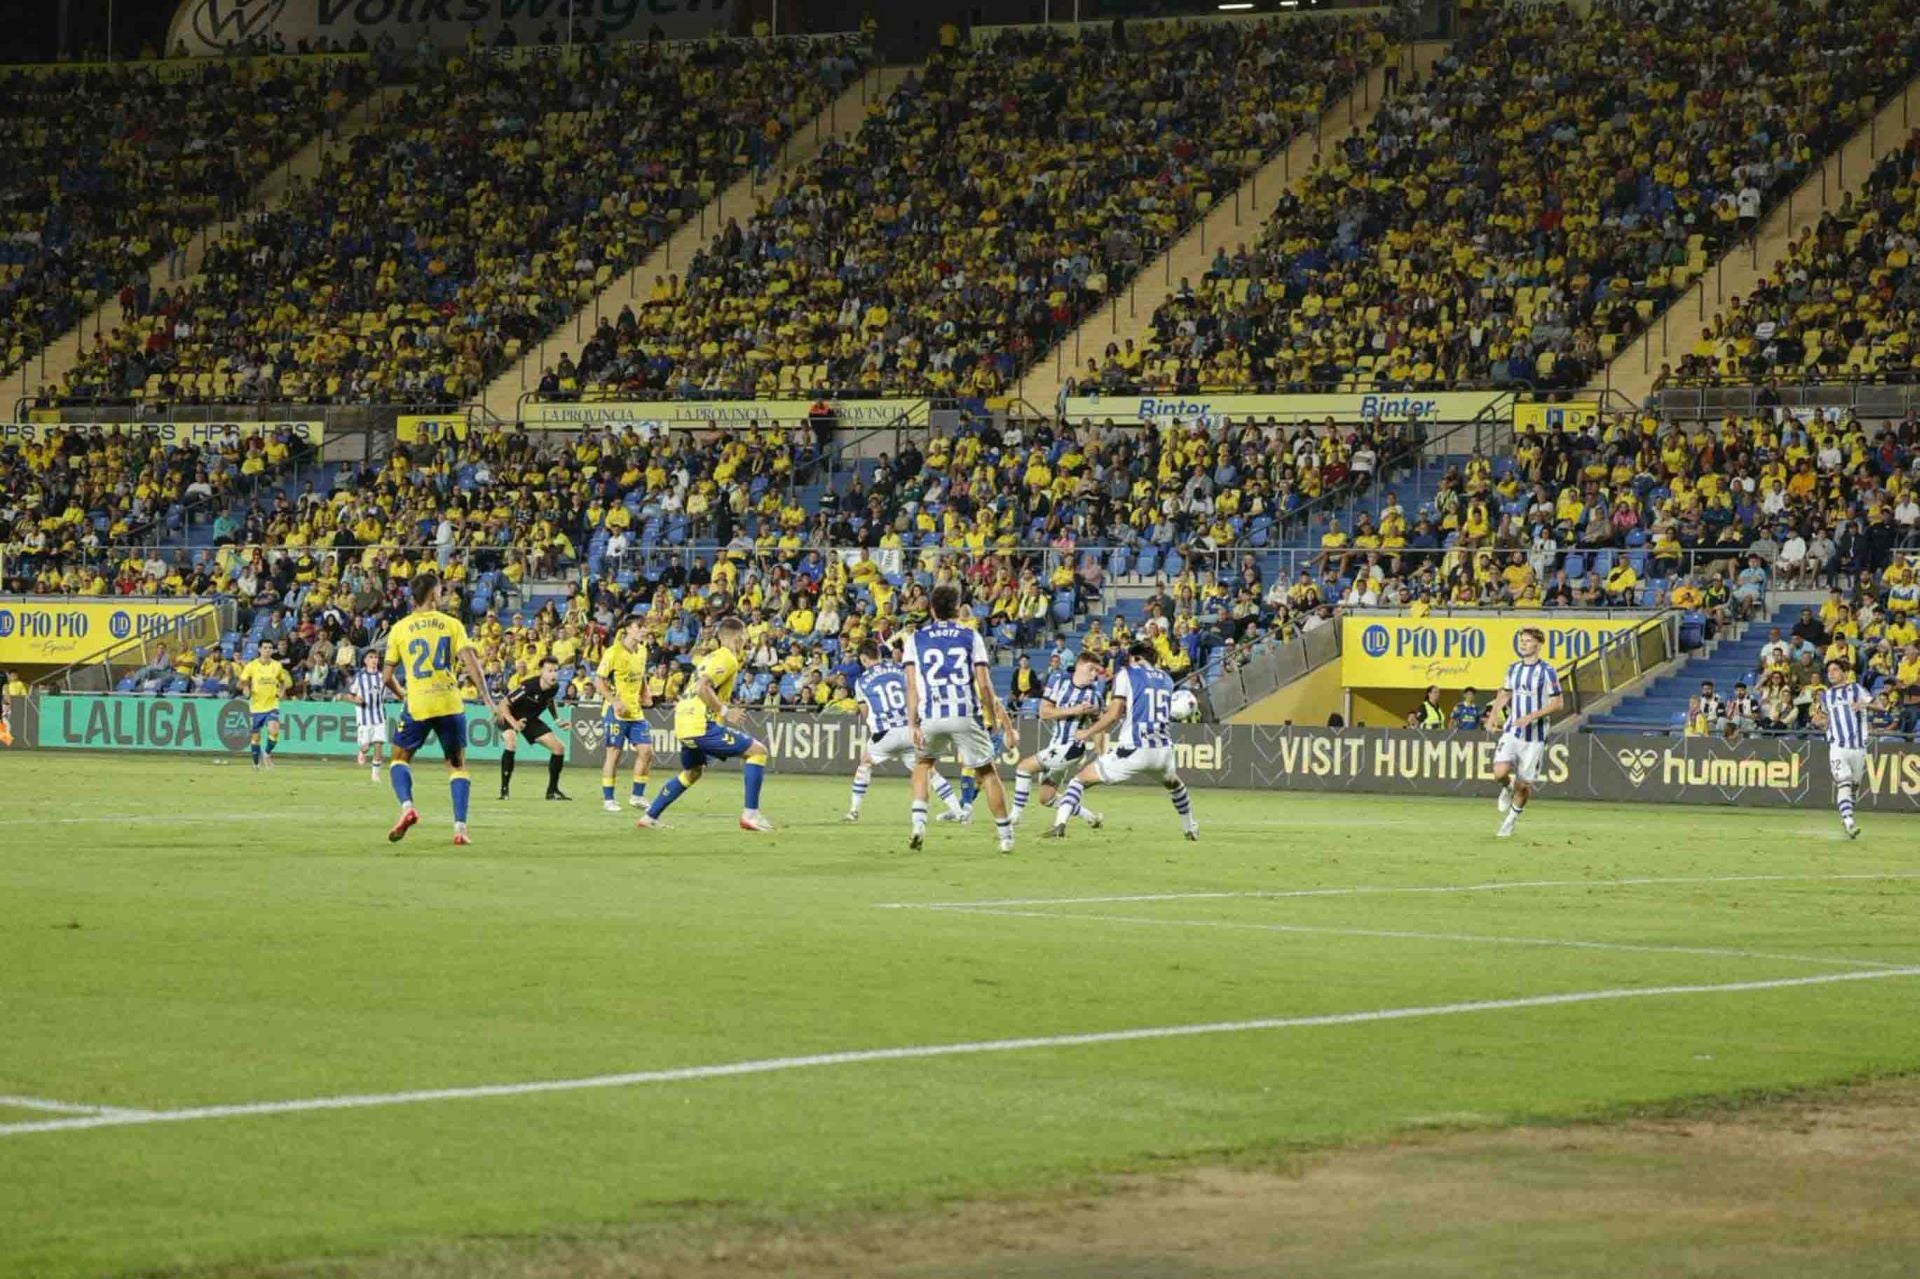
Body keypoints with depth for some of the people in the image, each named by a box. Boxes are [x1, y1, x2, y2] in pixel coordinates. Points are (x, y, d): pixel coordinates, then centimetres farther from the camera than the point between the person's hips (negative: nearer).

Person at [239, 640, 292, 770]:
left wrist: (282, 689, -3)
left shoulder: (277, 666, 3)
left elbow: (284, 681, 18)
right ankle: (256, 763, 28)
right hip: (256, 706, 0)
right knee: (255, 736, 8)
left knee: (274, 731, -22)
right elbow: (242, 683, 3)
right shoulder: (251, 666, -3)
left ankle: (268, 754, 5)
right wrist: (246, 689, -18)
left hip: (272, 705, 0)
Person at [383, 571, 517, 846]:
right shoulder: (451, 624, 2)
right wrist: (490, 702, -3)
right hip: (450, 704, 1)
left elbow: (388, 676, 6)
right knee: (457, 764, 12)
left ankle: (407, 806, -10)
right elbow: (472, 665, -7)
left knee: (400, 758, 16)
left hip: (417, 706, -1)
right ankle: (460, 827, 1)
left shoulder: (399, 629, 3)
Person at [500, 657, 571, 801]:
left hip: (531, 719, 7)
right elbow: (504, 705, -26)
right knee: (511, 743, -36)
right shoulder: (528, 687, -33)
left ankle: (552, 790, 16)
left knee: (559, 747, -1)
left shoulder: (555, 687, -13)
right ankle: (504, 789, -26)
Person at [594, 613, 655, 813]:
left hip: (636, 711, 6)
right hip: (617, 711, -6)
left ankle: (638, 796, 11)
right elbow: (599, 681, -11)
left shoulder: (642, 651, 8)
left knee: (646, 751, 0)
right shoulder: (614, 652, -13)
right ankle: (607, 798, 7)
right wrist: (614, 701, -20)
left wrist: (645, 693, 4)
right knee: (614, 752, -2)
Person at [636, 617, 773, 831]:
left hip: (684, 725, 10)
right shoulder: (728, 659, -8)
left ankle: (649, 817, 29)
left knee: (692, 772, 30)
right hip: (702, 724, -10)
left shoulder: (710, 658, 20)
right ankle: (750, 814, -10)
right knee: (758, 751, -5)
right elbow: (703, 688, -21)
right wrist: (725, 712, -16)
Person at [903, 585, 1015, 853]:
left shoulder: (916, 639, 9)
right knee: (987, 772, 12)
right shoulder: (971, 636, 7)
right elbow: (984, 684, 0)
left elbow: (912, 686, 1)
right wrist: (994, 716, 12)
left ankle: (919, 822, 6)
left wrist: (913, 725, -1)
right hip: (965, 715, -1)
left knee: (923, 763, 26)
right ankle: (1006, 835, 10)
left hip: (931, 717, 1)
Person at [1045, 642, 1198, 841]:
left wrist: (1088, 733, 7)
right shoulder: (1166, 679, 18)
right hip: (1163, 750, 4)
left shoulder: (1126, 674, 2)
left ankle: (1059, 824, -11)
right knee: (1174, 784, 39)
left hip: (1133, 750, -4)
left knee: (1081, 779, 7)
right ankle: (1190, 828, 46)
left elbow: (1114, 714, -6)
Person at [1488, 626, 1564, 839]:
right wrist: (1494, 713, 7)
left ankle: (1511, 820, 25)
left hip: (1534, 736, -3)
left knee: (1523, 785, 1)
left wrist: (1532, 716, -20)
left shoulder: (1547, 672, -8)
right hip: (1511, 731, 3)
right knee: (1500, 773, -17)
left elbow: (1558, 703, -9)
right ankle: (1507, 788, 19)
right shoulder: (1513, 669, 8)